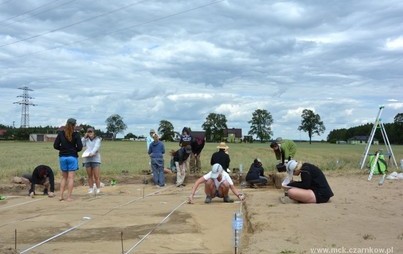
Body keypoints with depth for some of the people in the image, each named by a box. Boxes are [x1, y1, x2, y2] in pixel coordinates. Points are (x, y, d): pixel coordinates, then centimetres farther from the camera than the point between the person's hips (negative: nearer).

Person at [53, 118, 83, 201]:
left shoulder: (60, 133, 1)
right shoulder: (76, 135, -7)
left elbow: (55, 146, 0)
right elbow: (80, 147, -9)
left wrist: (63, 149, 14)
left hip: (62, 157, 3)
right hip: (72, 157, -3)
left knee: (64, 177, 15)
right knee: (71, 178, 1)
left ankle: (61, 195, 11)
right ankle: (69, 197, 0)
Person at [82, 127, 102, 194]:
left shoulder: (97, 139, 3)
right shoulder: (86, 140, 13)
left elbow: (96, 147, -13)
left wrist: (92, 153, -29)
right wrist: (84, 137, -1)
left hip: (95, 159, -3)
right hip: (87, 159, 3)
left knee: (96, 176, -6)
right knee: (90, 176, 7)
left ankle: (98, 189, 1)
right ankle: (91, 189, 14)